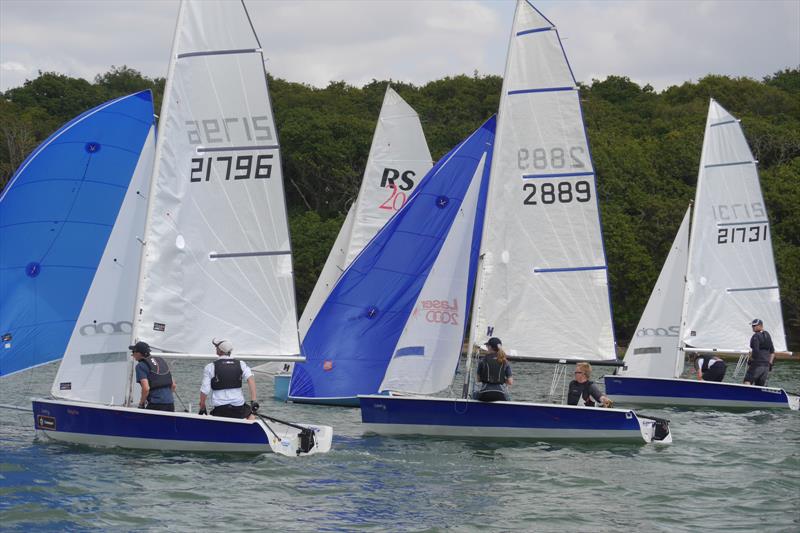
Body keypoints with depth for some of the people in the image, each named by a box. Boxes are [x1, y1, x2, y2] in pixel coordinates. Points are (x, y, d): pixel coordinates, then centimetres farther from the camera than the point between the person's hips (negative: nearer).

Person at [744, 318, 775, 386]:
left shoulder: (756, 336, -8)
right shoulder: (767, 336, 16)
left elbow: (756, 350, -19)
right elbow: (772, 351, 19)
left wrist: (750, 360, -6)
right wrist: (770, 363, 19)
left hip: (757, 364, -8)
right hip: (766, 365, 8)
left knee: (747, 382, -11)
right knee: (760, 385, 9)